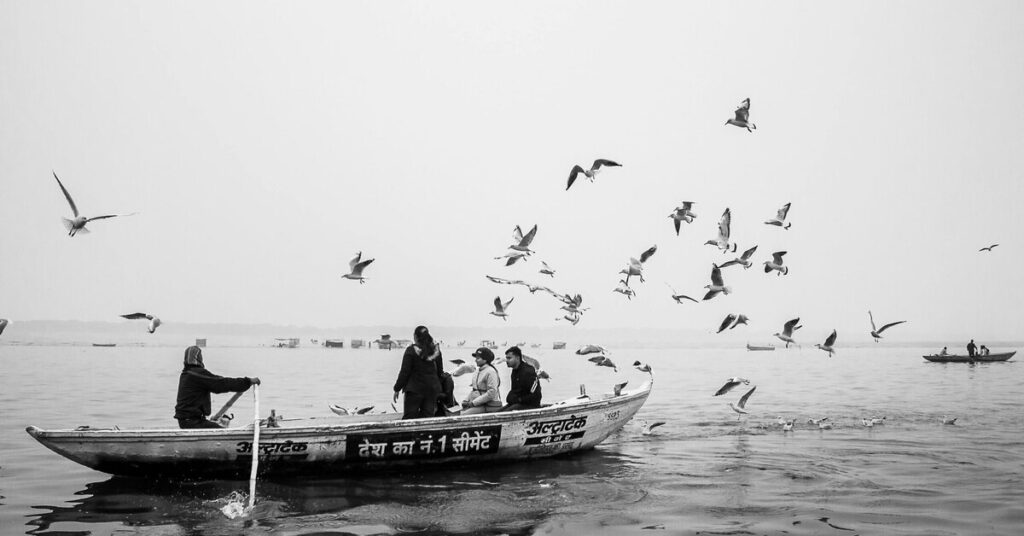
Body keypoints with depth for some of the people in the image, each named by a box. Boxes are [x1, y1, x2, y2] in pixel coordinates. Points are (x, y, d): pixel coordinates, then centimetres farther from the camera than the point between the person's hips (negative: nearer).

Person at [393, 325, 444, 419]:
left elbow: (404, 372, -9)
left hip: (415, 389, -4)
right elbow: (440, 372, 13)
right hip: (432, 389, 4)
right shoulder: (436, 350, 5)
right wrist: (438, 388, 23)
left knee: (409, 418, 1)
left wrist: (397, 389, -1)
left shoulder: (411, 350, -10)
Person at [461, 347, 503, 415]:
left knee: (463, 415, -25)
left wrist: (473, 402, -18)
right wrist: (466, 400, 6)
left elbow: (491, 393, -20)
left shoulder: (491, 372, -13)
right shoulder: (478, 370, 15)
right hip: (479, 404, 9)